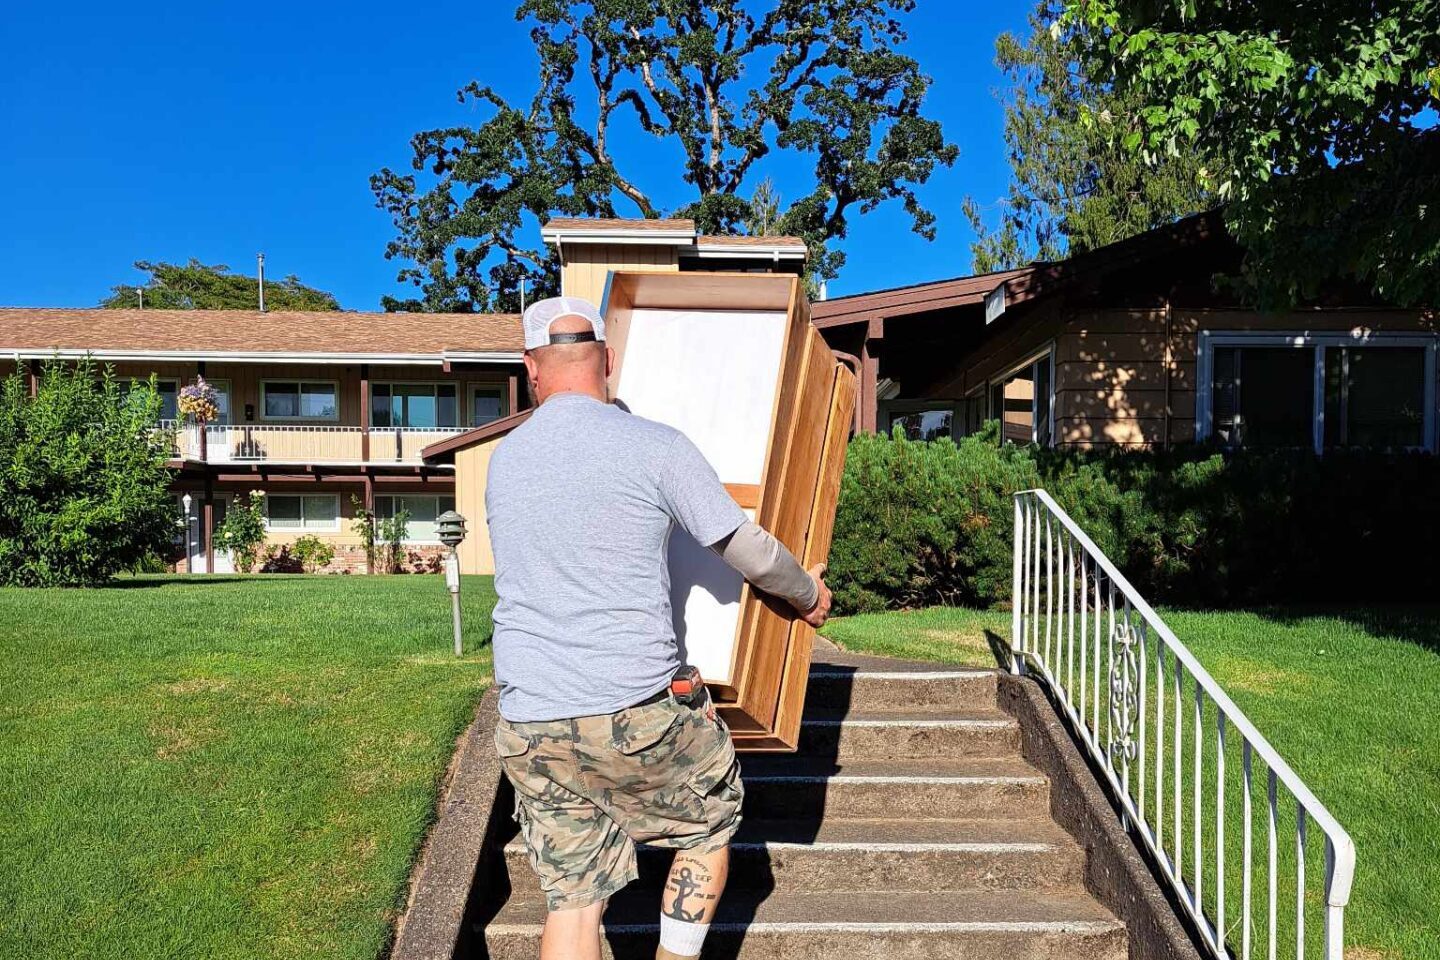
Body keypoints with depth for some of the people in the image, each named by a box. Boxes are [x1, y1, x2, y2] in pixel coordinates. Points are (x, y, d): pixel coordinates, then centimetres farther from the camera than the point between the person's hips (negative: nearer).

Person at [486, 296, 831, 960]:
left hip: (526, 723, 5)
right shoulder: (655, 447, -7)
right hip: (633, 711, -4)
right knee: (712, 814, 23)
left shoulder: (503, 460, 8)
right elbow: (749, 551, -1)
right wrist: (809, 593, 20)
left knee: (571, 896, 13)